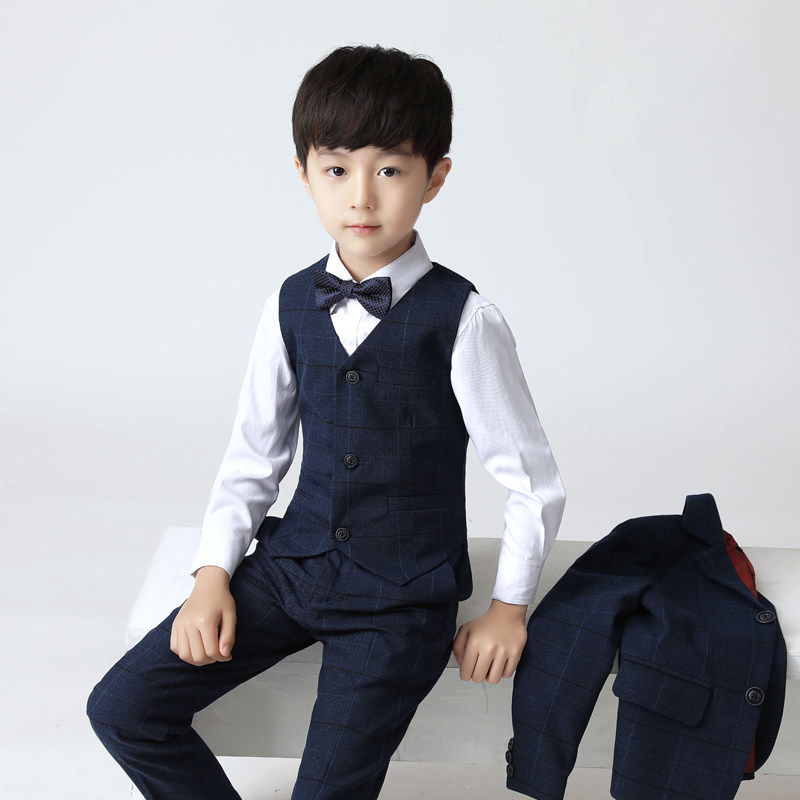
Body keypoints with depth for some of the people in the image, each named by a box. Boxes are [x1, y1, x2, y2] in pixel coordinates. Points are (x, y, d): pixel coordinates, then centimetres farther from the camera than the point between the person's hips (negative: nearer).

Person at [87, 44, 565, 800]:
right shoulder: (291, 306, 1)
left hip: (402, 595, -4)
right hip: (294, 563, 5)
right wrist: (213, 574, -2)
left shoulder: (461, 319, -13)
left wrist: (508, 607, -1)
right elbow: (253, 459, 9)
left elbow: (534, 484, -5)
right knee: (121, 708, -4)